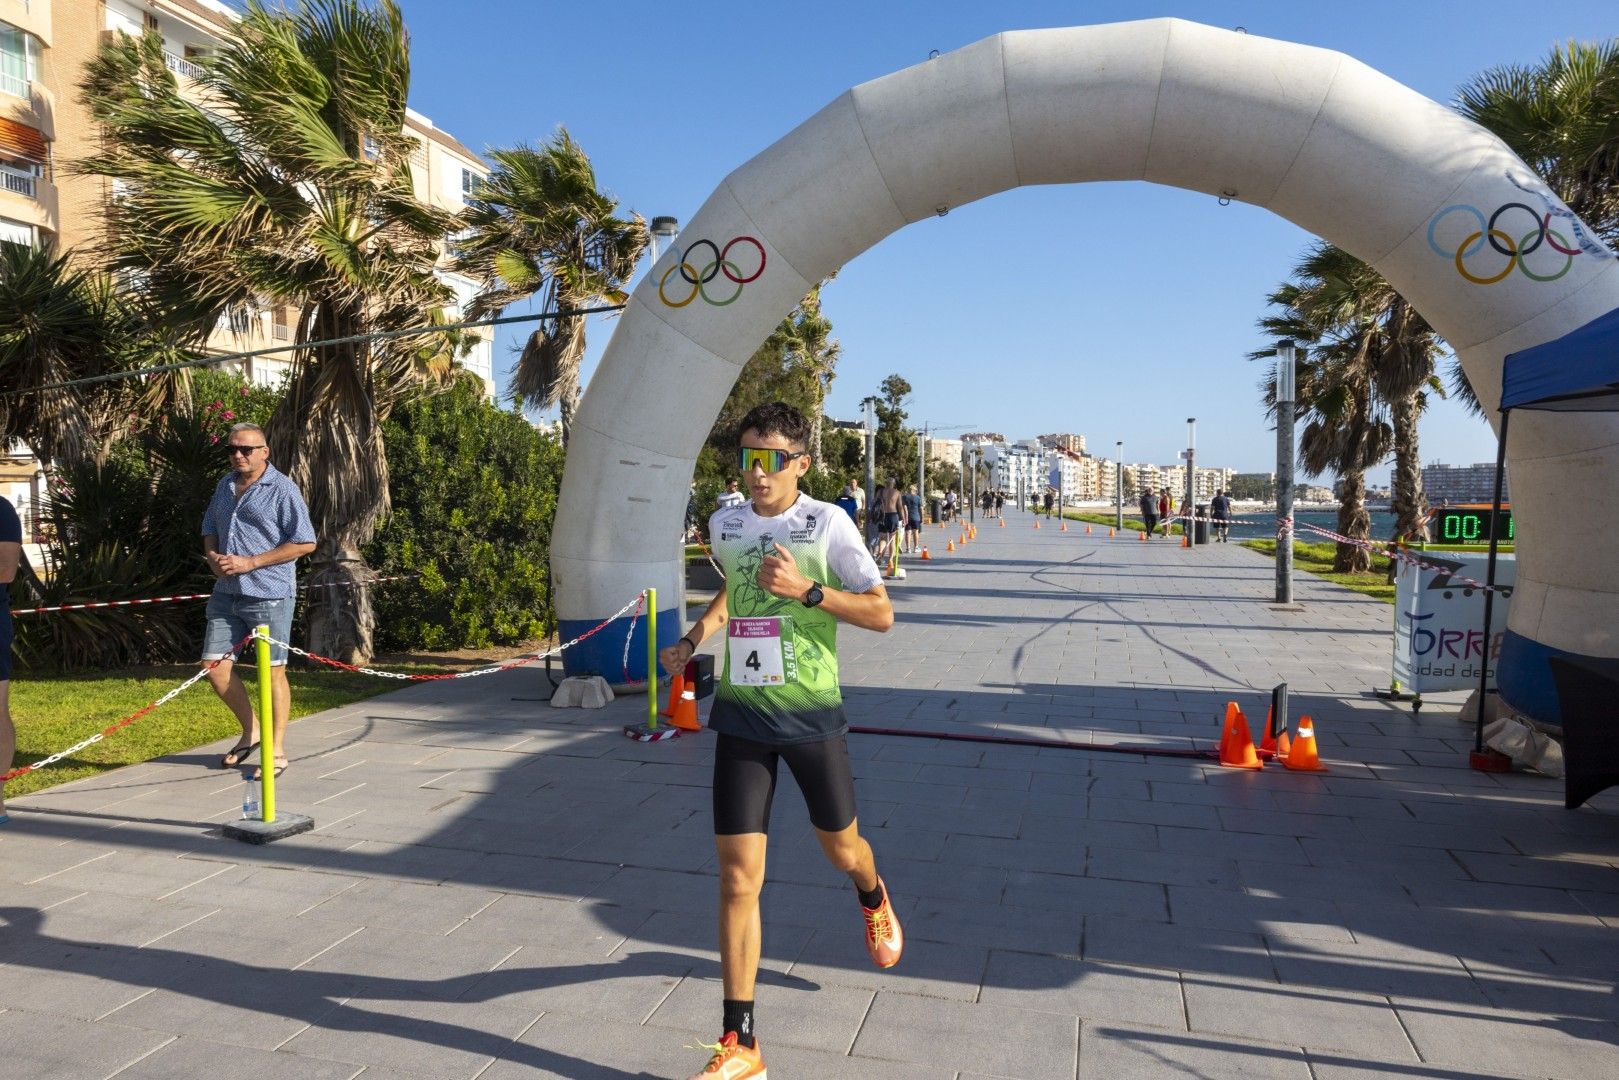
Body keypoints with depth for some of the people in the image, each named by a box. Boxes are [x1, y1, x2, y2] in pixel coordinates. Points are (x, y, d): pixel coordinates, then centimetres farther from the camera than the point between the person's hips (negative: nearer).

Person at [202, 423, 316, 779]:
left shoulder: (282, 489, -10)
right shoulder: (225, 485, 13)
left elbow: (305, 543, -14)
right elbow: (209, 530, 25)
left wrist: (250, 562, -17)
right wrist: (212, 555, 1)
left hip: (269, 595, -7)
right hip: (226, 593, 7)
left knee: (272, 670, 0)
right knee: (214, 665, 8)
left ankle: (276, 750, 12)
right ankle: (251, 731, 28)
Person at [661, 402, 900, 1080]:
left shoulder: (827, 523, -10)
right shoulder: (727, 525, 4)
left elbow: (881, 614, -11)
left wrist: (807, 589, -23)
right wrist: (693, 640, 9)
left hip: (811, 713, -2)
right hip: (742, 716, 3)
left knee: (842, 851, 16)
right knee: (738, 877, -2)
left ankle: (873, 897, 55)